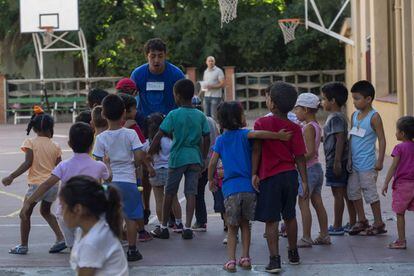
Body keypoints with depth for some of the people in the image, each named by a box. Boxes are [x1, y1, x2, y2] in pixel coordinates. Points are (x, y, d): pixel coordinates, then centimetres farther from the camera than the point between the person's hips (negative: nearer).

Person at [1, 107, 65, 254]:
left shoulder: (31, 142, -6)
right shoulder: (55, 146, 4)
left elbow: (27, 163, -15)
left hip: (37, 184, -5)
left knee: (25, 214, 11)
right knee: (45, 211, 25)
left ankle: (23, 245, 14)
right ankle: (60, 238, 15)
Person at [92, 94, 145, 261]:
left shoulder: (101, 138, -5)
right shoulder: (130, 134, -7)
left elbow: (99, 163, -5)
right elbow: (139, 156, -11)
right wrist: (133, 165, 8)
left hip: (109, 181, 1)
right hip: (128, 179, -1)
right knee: (131, 216, 7)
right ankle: (132, 249, 9)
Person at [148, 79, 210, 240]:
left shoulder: (173, 115, -7)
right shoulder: (200, 116, 4)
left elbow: (159, 136, -9)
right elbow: (206, 139, 3)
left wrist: (149, 154, -2)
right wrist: (203, 159, 12)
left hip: (177, 157, -2)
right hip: (195, 158, 2)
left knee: (169, 193, 9)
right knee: (191, 193, 2)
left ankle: (164, 226, 17)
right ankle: (187, 227, -6)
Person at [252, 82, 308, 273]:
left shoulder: (261, 123, -8)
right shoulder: (294, 128, 0)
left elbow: (256, 150, -10)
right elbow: (300, 157, 0)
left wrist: (254, 173, -4)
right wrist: (304, 181, 3)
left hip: (270, 177, -4)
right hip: (290, 175, 4)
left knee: (271, 220, -1)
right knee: (290, 216, 19)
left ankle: (274, 259, -6)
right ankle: (293, 253, 31)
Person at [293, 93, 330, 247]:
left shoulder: (308, 127, -17)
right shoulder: (316, 126, 11)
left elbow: (310, 152, -23)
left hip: (308, 169, -9)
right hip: (317, 167, 9)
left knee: (303, 202, -3)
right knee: (317, 203, 12)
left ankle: (306, 238, -1)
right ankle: (324, 235, 17)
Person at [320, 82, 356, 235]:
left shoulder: (336, 118, -16)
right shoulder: (336, 116, 15)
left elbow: (340, 139, -22)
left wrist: (337, 162, -24)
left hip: (336, 162, -10)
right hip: (339, 161, 10)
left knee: (338, 194, -4)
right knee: (346, 192, 12)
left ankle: (337, 227, 2)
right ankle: (352, 223, 18)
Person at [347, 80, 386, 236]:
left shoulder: (374, 117, -12)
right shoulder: (354, 115, 9)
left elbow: (382, 139, -12)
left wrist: (380, 161, -16)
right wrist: (348, 158, 15)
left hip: (367, 164, -8)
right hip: (354, 163, 8)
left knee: (370, 192, -1)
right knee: (352, 191, 12)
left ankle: (378, 224, 9)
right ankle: (362, 221, 25)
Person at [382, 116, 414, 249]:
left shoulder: (399, 148, -11)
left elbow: (393, 167, -13)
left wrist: (386, 183, -10)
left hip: (401, 184, -5)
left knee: (400, 213, 2)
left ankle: (401, 241, 4)